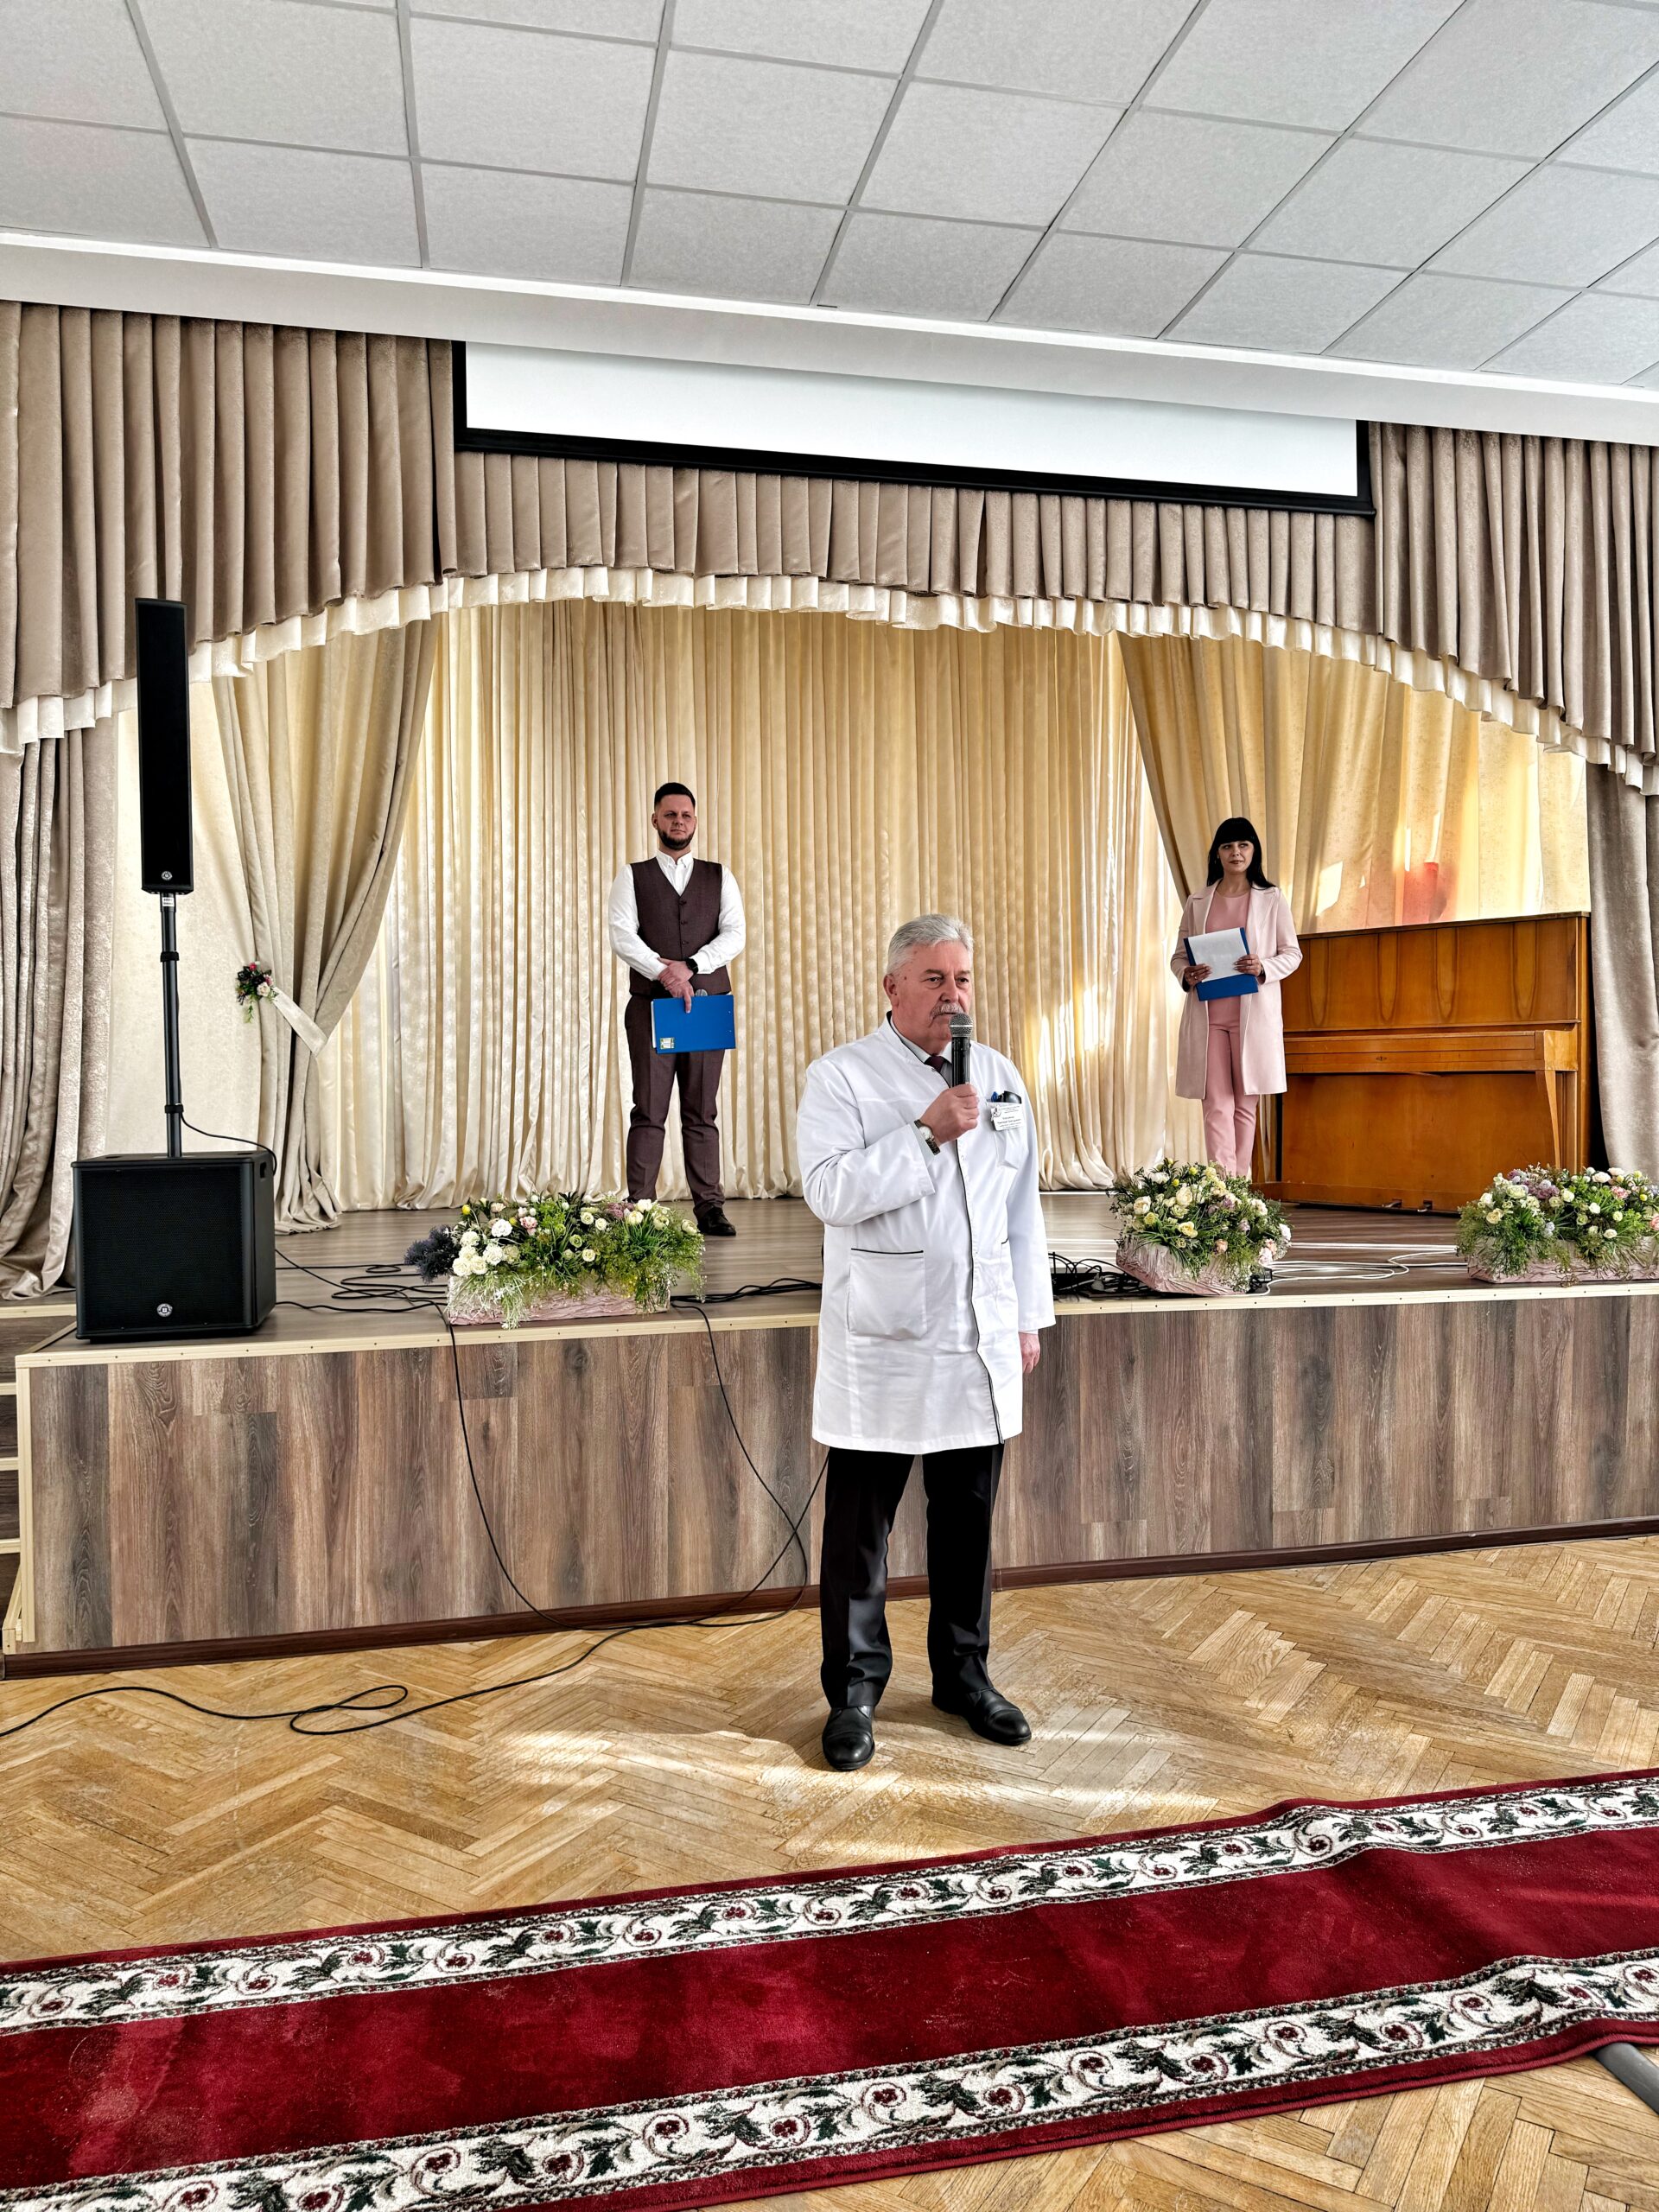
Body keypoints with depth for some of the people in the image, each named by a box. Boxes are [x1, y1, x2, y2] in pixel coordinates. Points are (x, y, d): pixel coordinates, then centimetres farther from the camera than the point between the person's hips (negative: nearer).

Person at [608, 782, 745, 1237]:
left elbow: (734, 935, 0)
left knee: (702, 1112, 4)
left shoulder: (720, 878, 13)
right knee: (649, 1112, -3)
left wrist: (690, 966, -14)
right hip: (650, 1006, -1)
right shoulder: (632, 878, 8)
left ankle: (709, 1208, 7)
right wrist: (664, 972, -19)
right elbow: (621, 936, -5)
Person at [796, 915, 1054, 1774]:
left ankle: (963, 1674, 31)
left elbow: (1023, 1207, 15)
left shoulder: (999, 1075, 11)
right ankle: (854, 1690, 20)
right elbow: (831, 1192, -19)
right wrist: (928, 1133, -22)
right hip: (881, 1349, -4)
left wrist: (1028, 1317, 14)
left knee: (967, 1520, 15)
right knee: (859, 1528, 4)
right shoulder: (840, 1078, -5)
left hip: (981, 1345, 5)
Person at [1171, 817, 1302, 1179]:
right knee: (1216, 1104, -5)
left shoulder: (1272, 899, 6)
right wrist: (1187, 975, -9)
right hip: (1207, 1014, 1)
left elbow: (1292, 953, 6)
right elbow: (1178, 955, 14)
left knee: (1245, 1104, 5)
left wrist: (1264, 968, -14)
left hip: (1253, 1013, -1)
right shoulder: (1197, 903, 11)